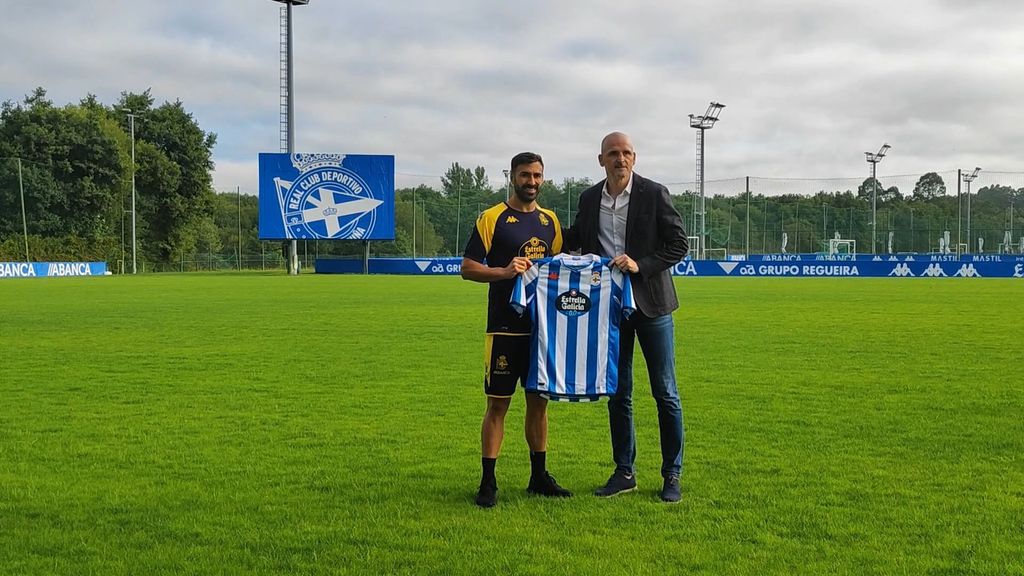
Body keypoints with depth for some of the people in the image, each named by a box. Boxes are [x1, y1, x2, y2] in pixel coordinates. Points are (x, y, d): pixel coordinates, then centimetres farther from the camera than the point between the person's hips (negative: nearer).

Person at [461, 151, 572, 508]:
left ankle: (539, 476, 22)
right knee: (498, 403, -1)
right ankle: (488, 483, 6)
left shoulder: (549, 221, 12)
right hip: (505, 327, -5)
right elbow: (467, 268, -6)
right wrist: (505, 271, -21)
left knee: (539, 401, 11)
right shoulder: (492, 218, -4)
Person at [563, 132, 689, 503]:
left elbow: (678, 244, -6)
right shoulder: (590, 198, 6)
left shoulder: (654, 194, -6)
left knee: (665, 393, 2)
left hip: (650, 304, -4)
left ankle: (672, 475, 14)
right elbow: (576, 239, 20)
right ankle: (624, 473, 21)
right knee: (618, 394, 10)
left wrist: (641, 265, -19)